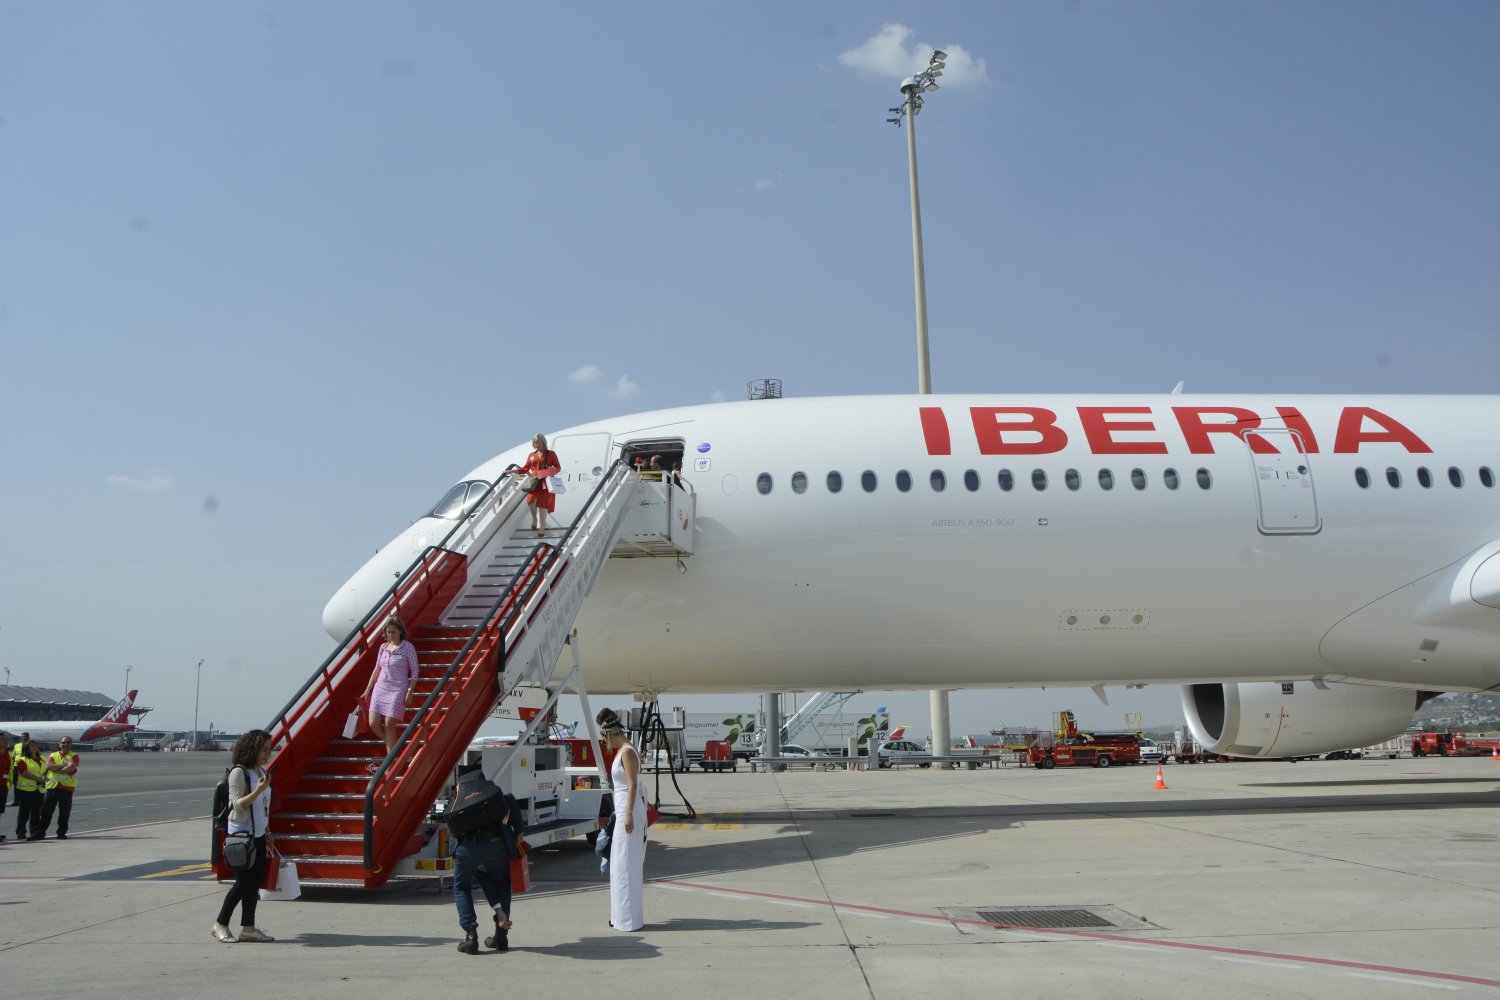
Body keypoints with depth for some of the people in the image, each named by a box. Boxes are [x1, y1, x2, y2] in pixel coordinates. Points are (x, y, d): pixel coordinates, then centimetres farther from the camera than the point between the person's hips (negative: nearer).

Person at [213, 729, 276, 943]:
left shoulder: (261, 772, 11)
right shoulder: (239, 772, -13)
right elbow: (237, 804, -17)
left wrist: (268, 833, 19)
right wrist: (258, 790, -30)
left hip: (258, 835, 8)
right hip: (241, 834, -8)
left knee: (256, 881, 5)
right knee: (243, 883, -6)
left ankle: (248, 928, 10)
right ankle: (220, 925, 9)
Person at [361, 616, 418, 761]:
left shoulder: (408, 647, -6)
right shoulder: (383, 647, 10)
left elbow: (414, 671, -5)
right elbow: (376, 670, 18)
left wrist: (410, 692, -13)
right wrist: (367, 690, 17)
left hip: (397, 690, -6)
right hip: (380, 688, 6)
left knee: (389, 725, -9)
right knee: (373, 723, -3)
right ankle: (394, 746, 20)